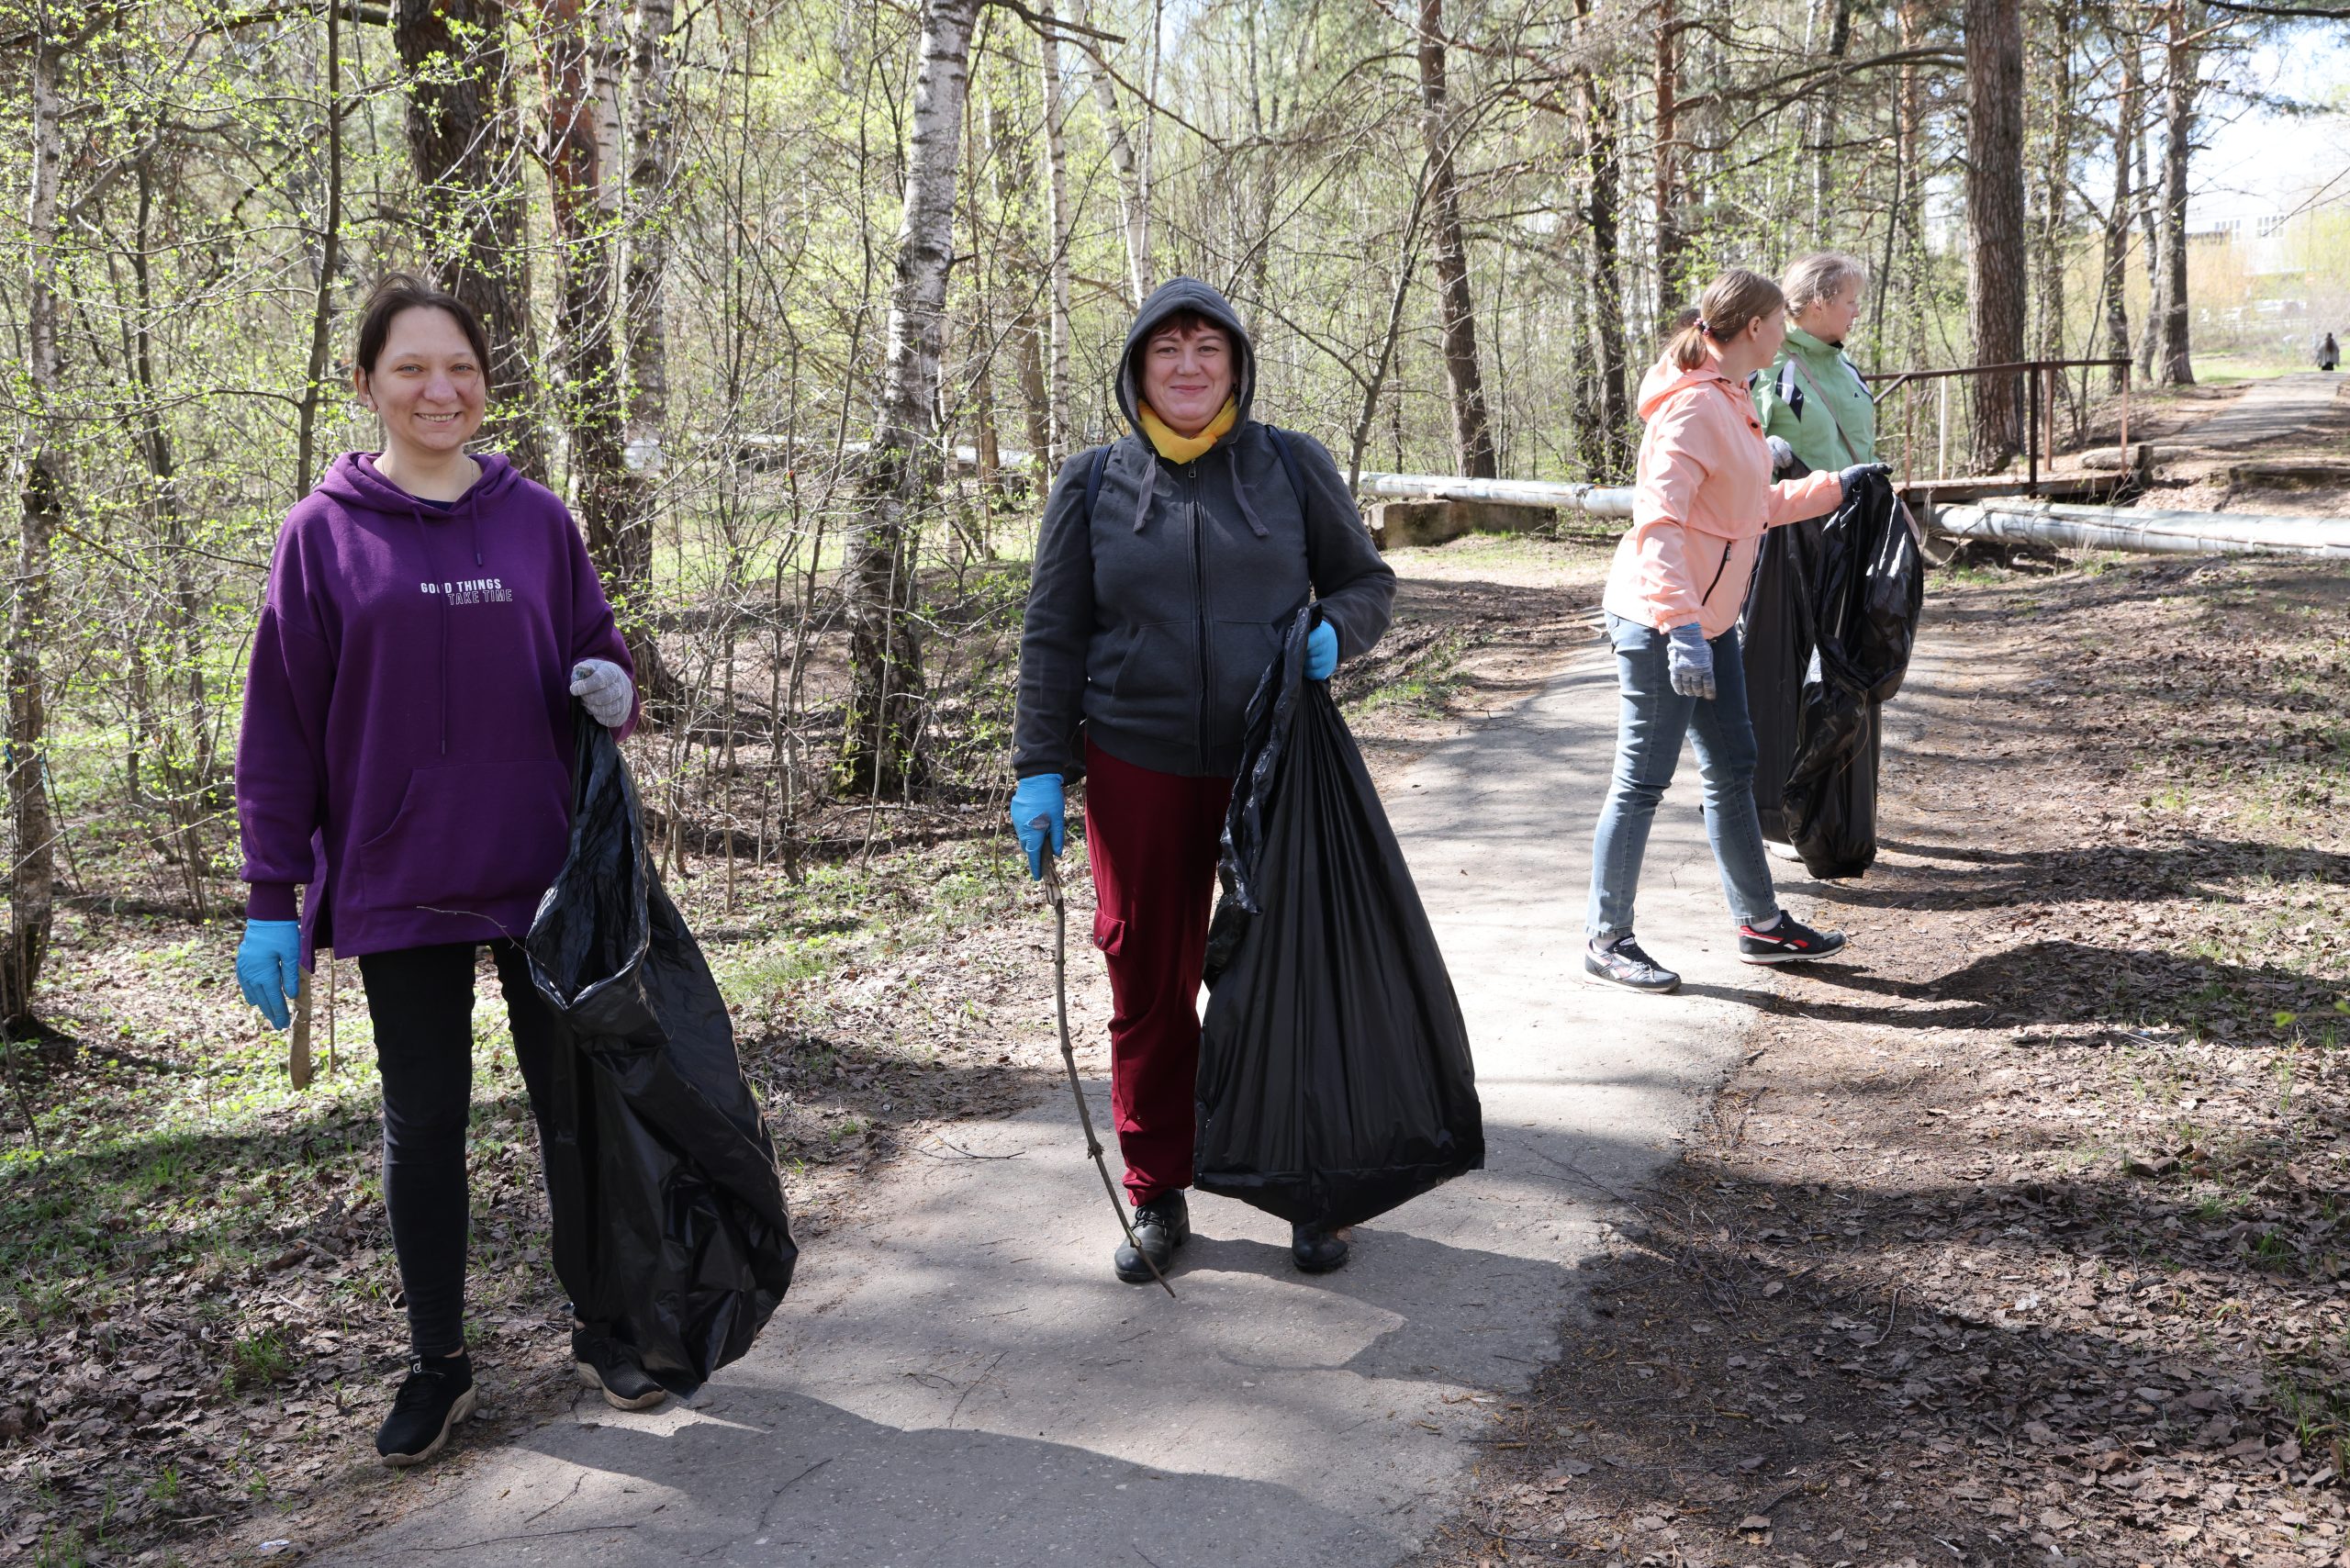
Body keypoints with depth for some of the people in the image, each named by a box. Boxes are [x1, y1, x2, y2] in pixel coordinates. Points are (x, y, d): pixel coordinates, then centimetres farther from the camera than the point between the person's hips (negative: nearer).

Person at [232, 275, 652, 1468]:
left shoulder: (536, 520, 4)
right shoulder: (323, 533, -1)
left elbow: (592, 650, 14)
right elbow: (282, 726, 0)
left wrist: (611, 688, -12)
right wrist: (271, 902, -3)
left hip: (541, 869, 1)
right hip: (397, 883, -1)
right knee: (424, 1118, 9)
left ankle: (602, 1327, 28)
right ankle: (438, 1363, 24)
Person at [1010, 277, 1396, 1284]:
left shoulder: (1293, 467, 4)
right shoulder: (1093, 484, 5)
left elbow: (1367, 581, 12)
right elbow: (1053, 637, 8)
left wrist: (1332, 633, -10)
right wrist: (1041, 770, 2)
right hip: (1139, 772, 0)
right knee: (1149, 983, 5)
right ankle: (1156, 1194, 21)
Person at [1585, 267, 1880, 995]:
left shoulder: (1729, 402, 13)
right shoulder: (1693, 406, -18)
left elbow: (1756, 508, 25)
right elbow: (1657, 521, -28)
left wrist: (1833, 487, 29)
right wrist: (1681, 627, -35)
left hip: (1706, 619, 10)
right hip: (1658, 620, -10)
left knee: (1732, 769, 15)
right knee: (1643, 778, -4)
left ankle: (1761, 925, 26)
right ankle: (1606, 940, 7)